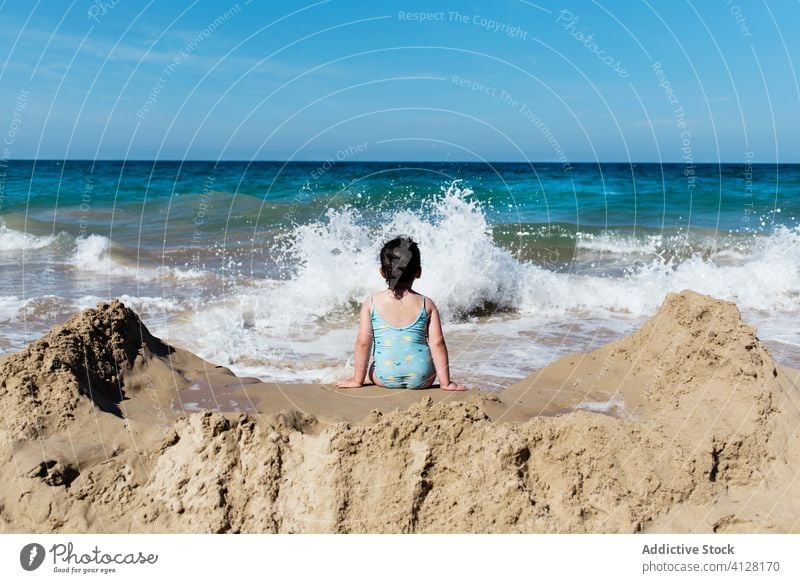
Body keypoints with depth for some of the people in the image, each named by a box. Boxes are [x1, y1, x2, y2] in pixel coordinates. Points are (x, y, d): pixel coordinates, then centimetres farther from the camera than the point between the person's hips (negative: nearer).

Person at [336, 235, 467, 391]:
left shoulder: (371, 302, -2)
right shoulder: (426, 304, -2)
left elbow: (363, 342, -3)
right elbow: (437, 343, -4)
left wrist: (358, 379, 7)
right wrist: (445, 382, 3)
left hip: (384, 378, 0)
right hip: (421, 378, 0)